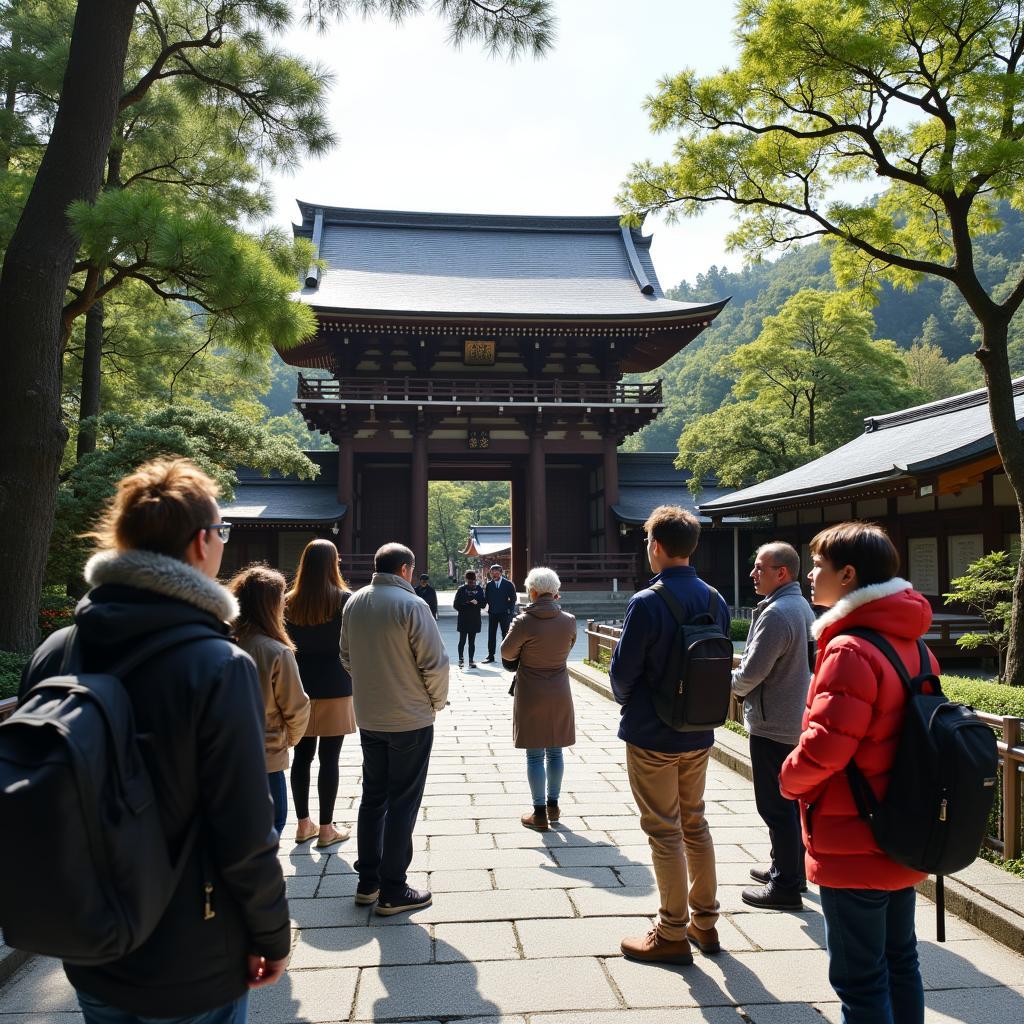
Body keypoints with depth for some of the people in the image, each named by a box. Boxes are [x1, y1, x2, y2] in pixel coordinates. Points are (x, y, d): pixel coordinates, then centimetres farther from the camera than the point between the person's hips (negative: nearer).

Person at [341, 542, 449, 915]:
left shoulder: (354, 603, 2)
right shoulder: (411, 605, -18)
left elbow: (347, 657, 12)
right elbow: (435, 663, -18)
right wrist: (436, 701, -1)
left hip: (368, 718, 6)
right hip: (410, 720, -6)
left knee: (373, 798, 18)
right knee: (402, 804, 4)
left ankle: (367, 882, 27)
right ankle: (393, 892, 12)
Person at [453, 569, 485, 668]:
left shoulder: (479, 589, 5)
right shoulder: (461, 589, 0)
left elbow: (483, 604, 4)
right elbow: (455, 604, 0)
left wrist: (477, 602, -15)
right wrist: (463, 610, -13)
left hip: (475, 619, 1)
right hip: (463, 619, -1)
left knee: (472, 641, 5)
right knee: (462, 640, 0)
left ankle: (471, 660, 9)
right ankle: (460, 659, 12)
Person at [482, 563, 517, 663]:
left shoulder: (508, 584, -3)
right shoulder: (489, 585, 3)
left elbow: (514, 598, 0)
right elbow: (486, 598, 7)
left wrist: (508, 608, -5)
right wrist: (491, 606, -5)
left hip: (504, 613, -2)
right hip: (492, 613, 3)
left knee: (505, 635, 3)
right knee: (491, 635, 6)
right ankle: (490, 656, 13)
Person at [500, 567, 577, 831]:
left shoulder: (523, 622, -18)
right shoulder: (569, 621, -6)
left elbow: (507, 653, -4)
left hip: (531, 696, -4)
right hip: (560, 695, 4)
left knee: (535, 755, 5)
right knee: (555, 752, 16)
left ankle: (540, 814, 10)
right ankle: (553, 805, 27)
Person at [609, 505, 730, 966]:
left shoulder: (647, 603, -21)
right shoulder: (715, 600, 0)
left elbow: (623, 671, -17)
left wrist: (627, 700, 4)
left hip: (652, 736, -6)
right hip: (698, 732, 7)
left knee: (664, 832, 4)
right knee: (694, 823, 19)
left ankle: (672, 935, 16)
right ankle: (704, 921, 30)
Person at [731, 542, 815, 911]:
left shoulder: (775, 614, -23)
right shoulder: (803, 607, 8)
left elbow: (750, 674, -22)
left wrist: (731, 683, -1)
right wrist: (742, 676, 13)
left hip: (771, 725, -10)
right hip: (796, 721, 10)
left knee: (776, 808, 0)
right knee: (791, 802, 20)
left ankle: (785, 887, 10)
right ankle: (790, 869, 33)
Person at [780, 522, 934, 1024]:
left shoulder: (849, 649, -23)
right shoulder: (912, 644, 4)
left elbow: (824, 745, -27)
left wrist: (790, 778, -6)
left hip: (853, 847, -8)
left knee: (860, 981, 4)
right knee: (899, 962, 21)